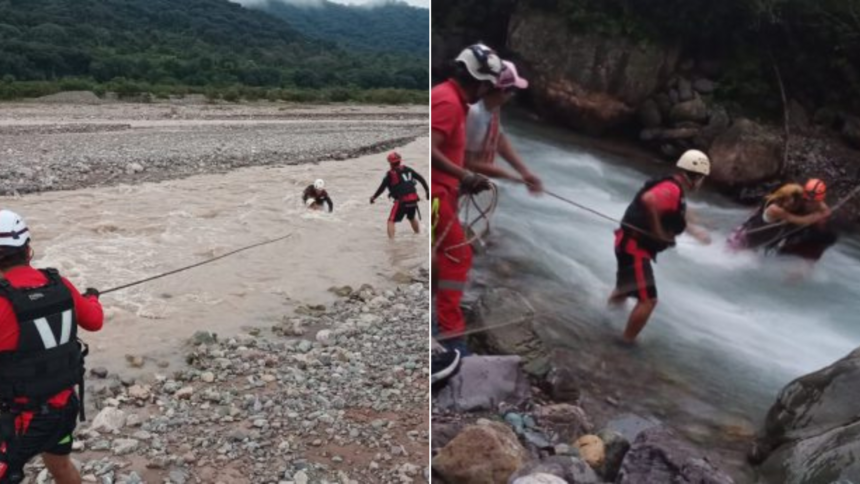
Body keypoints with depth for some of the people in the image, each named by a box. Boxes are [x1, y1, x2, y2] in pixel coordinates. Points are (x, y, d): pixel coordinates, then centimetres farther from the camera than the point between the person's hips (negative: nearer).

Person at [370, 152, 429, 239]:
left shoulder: (390, 174, -6)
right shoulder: (407, 169, 10)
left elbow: (382, 188, -3)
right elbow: (421, 178, 12)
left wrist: (374, 197, 10)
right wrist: (427, 190, 20)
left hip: (402, 201, -6)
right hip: (414, 199, 6)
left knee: (391, 221, 2)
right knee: (412, 218, 31)